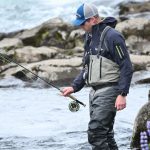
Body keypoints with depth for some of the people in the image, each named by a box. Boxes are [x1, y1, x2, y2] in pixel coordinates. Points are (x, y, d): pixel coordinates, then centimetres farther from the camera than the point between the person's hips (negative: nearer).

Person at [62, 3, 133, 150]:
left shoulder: (112, 37, -13)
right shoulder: (89, 37, 14)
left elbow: (126, 67, -15)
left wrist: (122, 94, -21)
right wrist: (74, 87, 13)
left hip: (109, 91, -9)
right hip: (95, 92, 9)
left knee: (95, 132, -16)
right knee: (105, 134, 11)